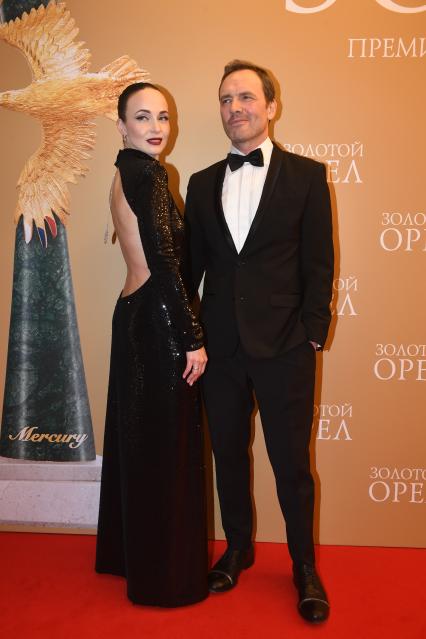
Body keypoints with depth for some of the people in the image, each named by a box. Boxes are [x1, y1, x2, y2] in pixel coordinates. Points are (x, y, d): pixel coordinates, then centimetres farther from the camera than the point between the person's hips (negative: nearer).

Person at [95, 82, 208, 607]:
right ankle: (167, 576, 17)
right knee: (166, 445, 1)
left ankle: (126, 552, 35)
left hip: (132, 315, 10)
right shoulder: (147, 173, -14)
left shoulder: (125, 172, 15)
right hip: (157, 321, -10)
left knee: (136, 439, 18)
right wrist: (192, 338, -19)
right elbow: (164, 261, -21)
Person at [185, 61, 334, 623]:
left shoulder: (306, 175, 1)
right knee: (228, 455, 15)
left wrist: (313, 335, -7)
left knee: (292, 462, 6)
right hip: (220, 345, 4)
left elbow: (318, 262, -2)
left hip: (284, 346, -3)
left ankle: (304, 566, 28)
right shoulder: (203, 183, 10)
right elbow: (193, 262, 10)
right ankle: (237, 549, 37)